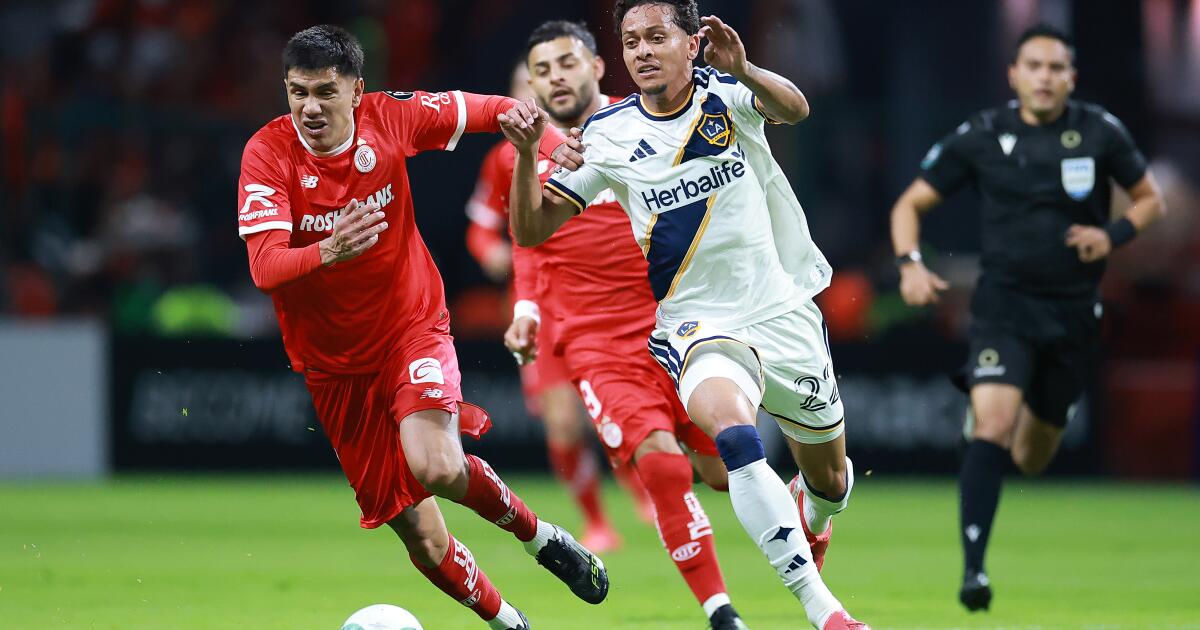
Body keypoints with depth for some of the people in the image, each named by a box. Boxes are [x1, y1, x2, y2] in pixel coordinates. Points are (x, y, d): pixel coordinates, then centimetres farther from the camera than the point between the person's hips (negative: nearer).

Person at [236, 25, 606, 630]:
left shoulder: (390, 116, -11)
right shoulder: (268, 153, -16)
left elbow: (490, 109, 5)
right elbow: (264, 266, -27)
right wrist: (325, 252, -47)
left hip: (413, 326, -1)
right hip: (336, 365, 1)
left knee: (436, 468, -29)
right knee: (421, 537, 1)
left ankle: (538, 534, -1)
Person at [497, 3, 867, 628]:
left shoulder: (727, 95, -5)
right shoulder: (609, 135, -5)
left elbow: (793, 109, -28)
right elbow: (531, 230, -4)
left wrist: (743, 70, -48)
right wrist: (527, 154, -22)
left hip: (784, 312, 2)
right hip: (697, 326, -2)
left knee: (830, 481, 15)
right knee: (733, 430, -34)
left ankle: (808, 526, 55)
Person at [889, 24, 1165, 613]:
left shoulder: (1101, 133, -2)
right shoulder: (980, 137, -4)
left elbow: (1150, 199, 11)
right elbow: (910, 204, 4)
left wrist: (1113, 235, -9)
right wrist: (910, 263, -14)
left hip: (1073, 313, 2)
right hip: (1004, 304, -2)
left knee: (1031, 458, 15)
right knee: (994, 423, -25)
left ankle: (983, 406, 52)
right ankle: (973, 568, -19)